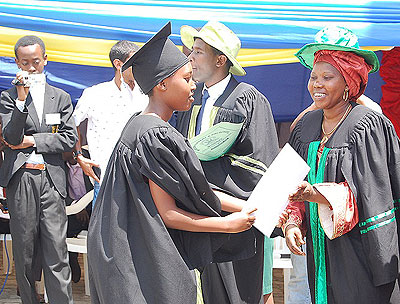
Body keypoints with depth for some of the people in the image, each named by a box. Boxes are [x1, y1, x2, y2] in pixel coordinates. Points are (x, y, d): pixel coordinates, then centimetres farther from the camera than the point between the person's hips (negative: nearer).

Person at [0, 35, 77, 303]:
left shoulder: (61, 98, 13)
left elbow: (70, 139, 5)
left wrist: (33, 141, -4)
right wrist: (22, 97, -16)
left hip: (52, 180, 1)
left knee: (57, 253, -4)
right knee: (24, 252, 5)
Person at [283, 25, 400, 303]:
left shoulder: (368, 126, -11)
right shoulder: (307, 125, 9)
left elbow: (365, 193, -18)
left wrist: (317, 194, -30)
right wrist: (293, 222, -5)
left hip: (360, 253, -6)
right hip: (320, 249, 6)